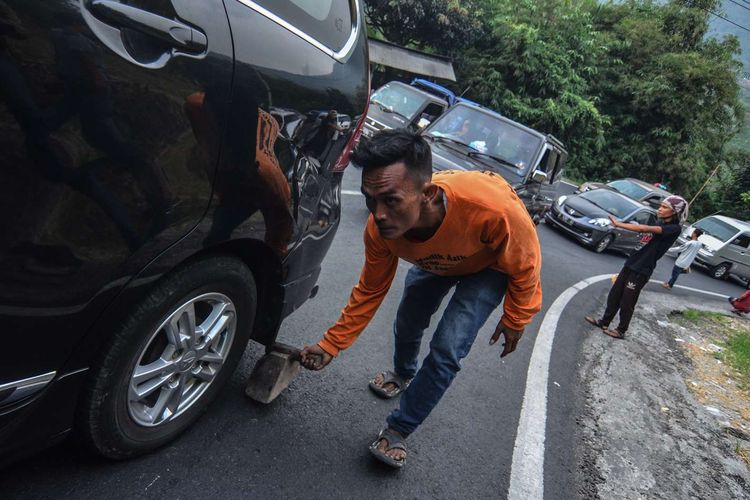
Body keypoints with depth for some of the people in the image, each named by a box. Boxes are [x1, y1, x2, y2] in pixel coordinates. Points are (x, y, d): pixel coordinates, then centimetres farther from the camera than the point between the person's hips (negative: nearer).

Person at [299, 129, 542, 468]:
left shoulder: (492, 207, -47)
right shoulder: (380, 229, -33)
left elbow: (525, 264, -24)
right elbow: (369, 291, -14)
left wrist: (516, 319, -10)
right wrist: (330, 346, -13)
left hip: (490, 266, -3)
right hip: (435, 261, 4)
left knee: (447, 349, -14)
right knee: (406, 326, 15)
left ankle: (399, 430, 6)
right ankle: (402, 374, 51)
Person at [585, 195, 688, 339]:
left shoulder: (674, 229, -15)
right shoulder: (661, 224, 15)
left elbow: (644, 229, -28)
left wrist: (618, 224, -28)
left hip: (642, 270, -8)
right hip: (631, 263, 8)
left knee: (627, 301, 2)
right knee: (614, 294, 11)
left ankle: (621, 331, 18)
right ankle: (604, 322, 24)